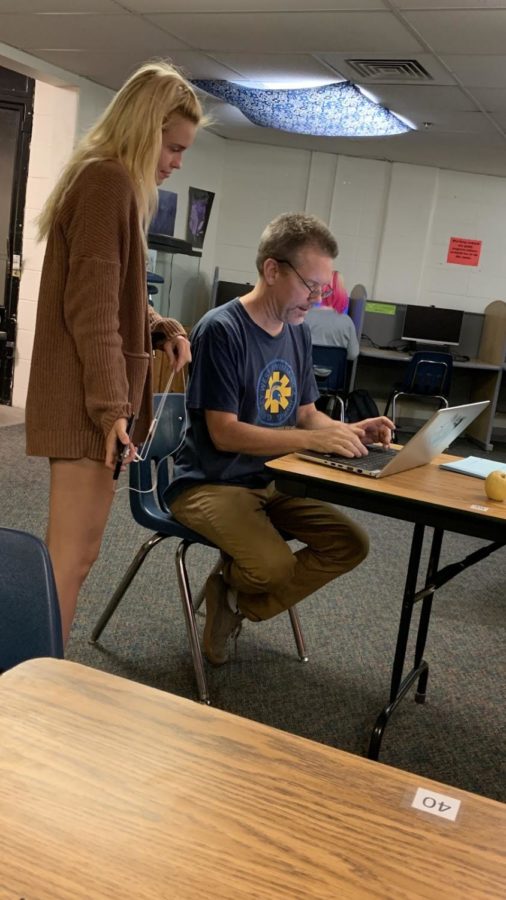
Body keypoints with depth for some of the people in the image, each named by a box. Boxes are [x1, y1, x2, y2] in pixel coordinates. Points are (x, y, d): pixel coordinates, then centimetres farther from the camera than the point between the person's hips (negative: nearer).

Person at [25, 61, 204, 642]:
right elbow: (91, 305, -19)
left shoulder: (109, 183, 21)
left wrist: (161, 330, 7)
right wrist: (110, 405, -22)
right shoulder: (109, 181, -12)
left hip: (88, 401, 10)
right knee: (74, 556, -8)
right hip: (87, 403, -10)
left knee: (69, 554, 13)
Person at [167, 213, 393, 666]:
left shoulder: (299, 333, 5)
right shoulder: (221, 329, -19)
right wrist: (314, 440, -27)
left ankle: (237, 605, 5)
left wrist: (349, 431, -9)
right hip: (209, 484, -7)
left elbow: (305, 414, 12)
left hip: (269, 482, 8)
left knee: (351, 543, -6)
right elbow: (224, 433, -22)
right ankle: (230, 587, 9)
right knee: (276, 565, -29)